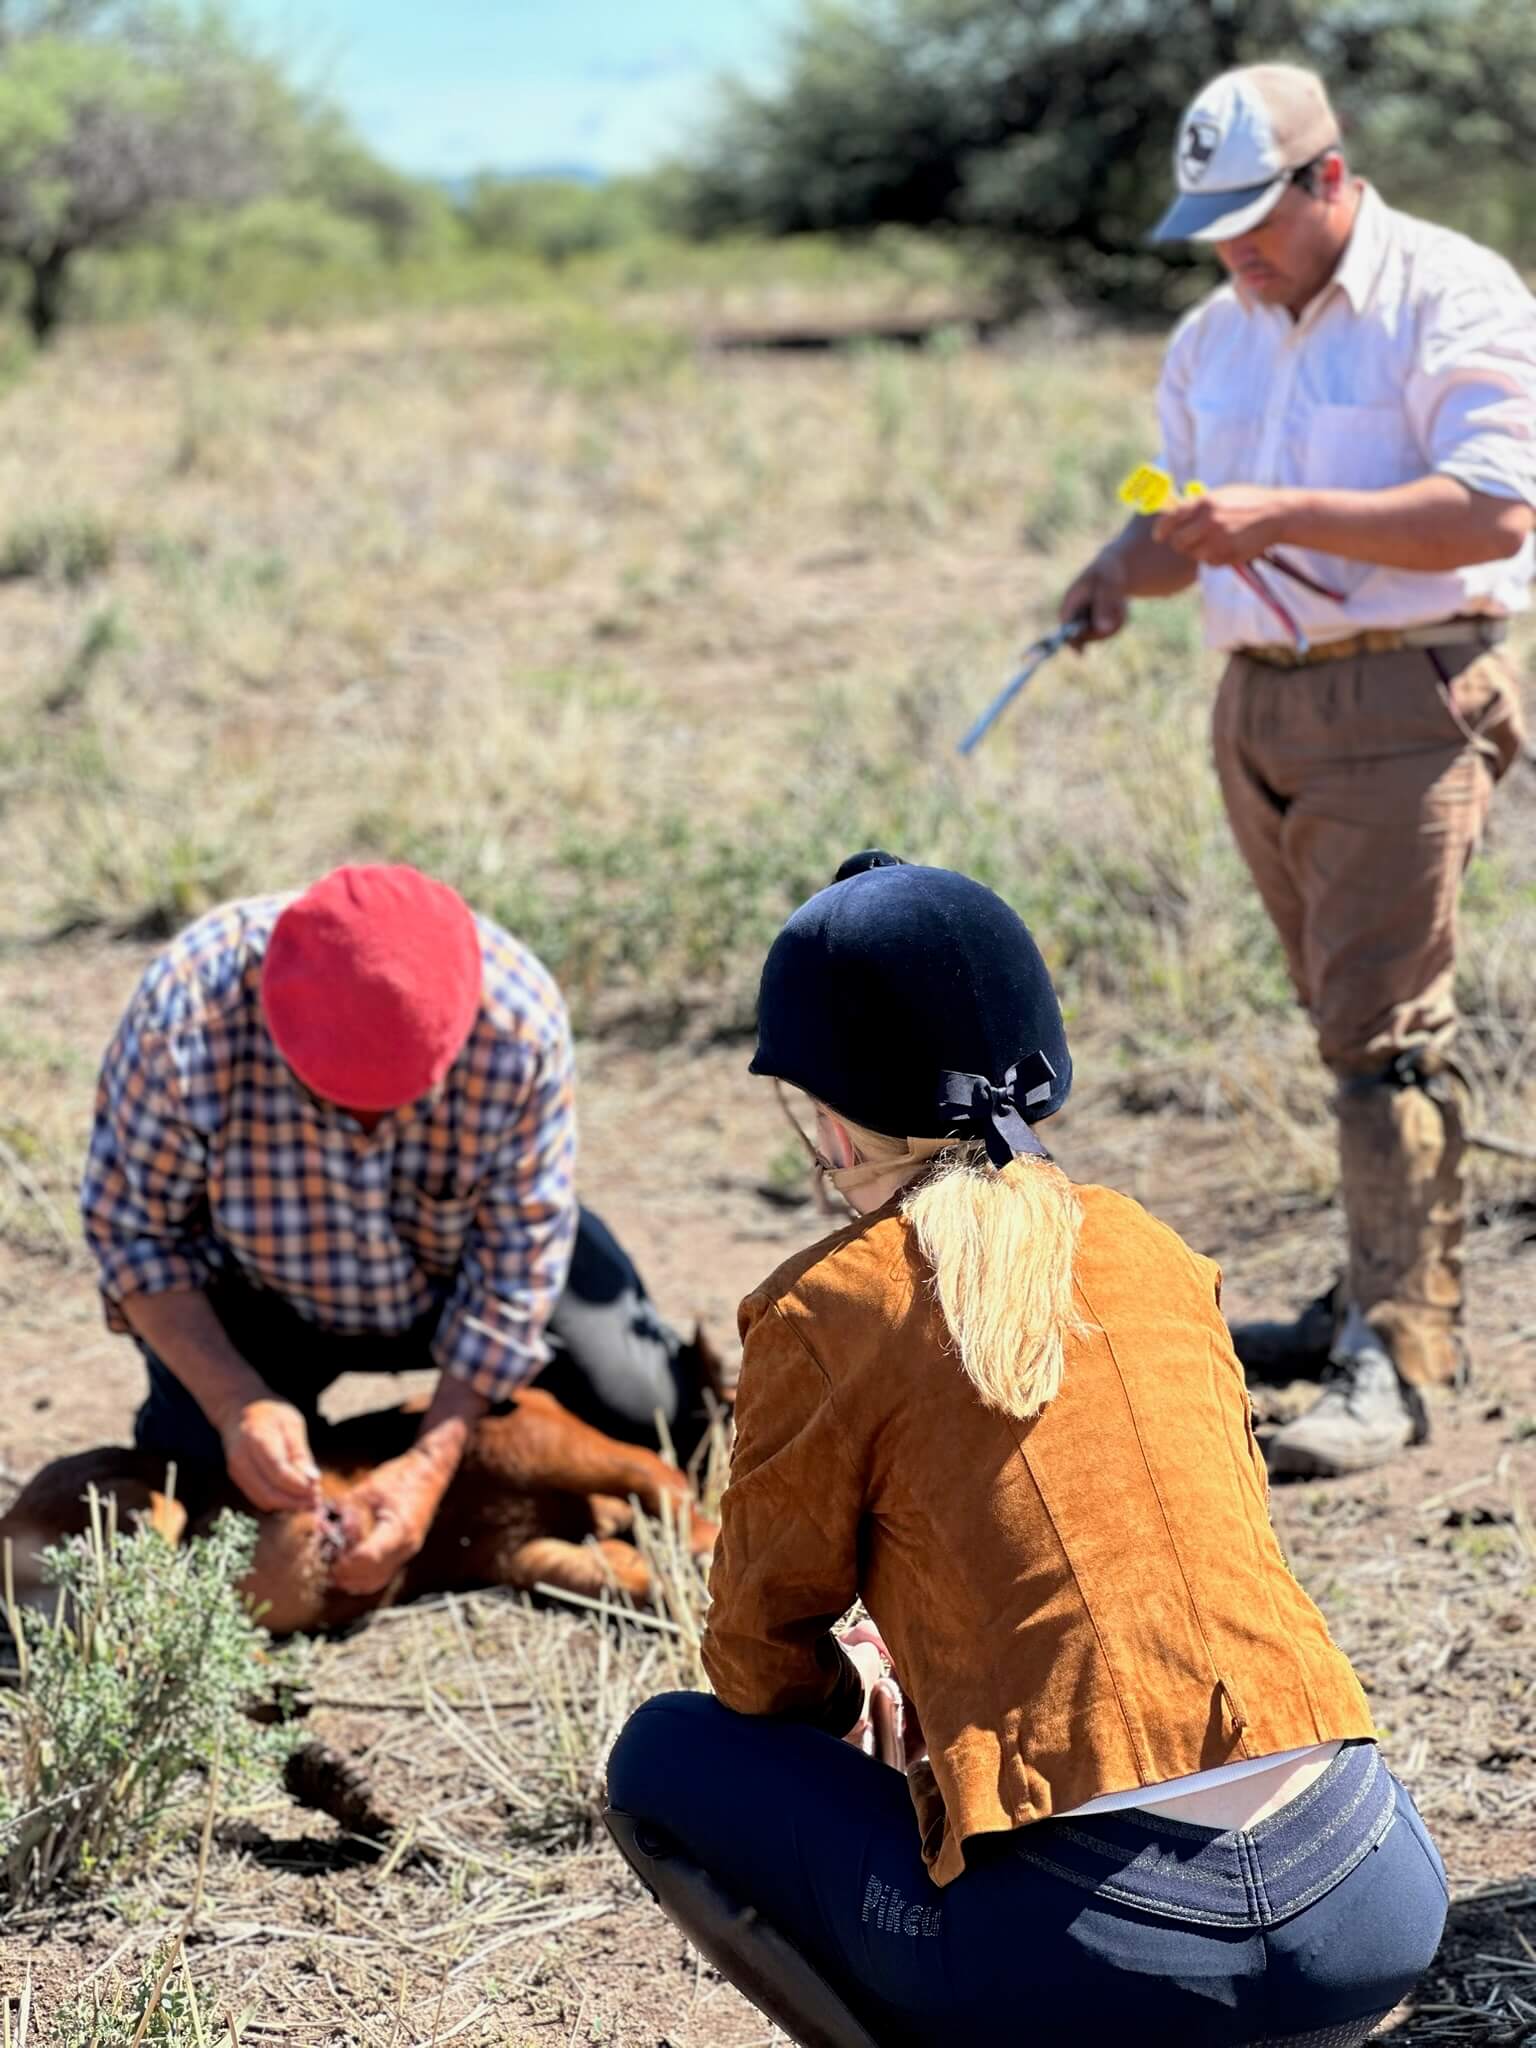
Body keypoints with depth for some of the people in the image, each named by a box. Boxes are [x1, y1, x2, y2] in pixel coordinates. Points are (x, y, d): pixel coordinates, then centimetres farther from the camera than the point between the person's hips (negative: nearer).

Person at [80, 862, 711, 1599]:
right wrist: (238, 1404, -33)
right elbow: (131, 1229, -21)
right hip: (261, 1290, 0)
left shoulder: (519, 1021, -34)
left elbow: (517, 1261, -22)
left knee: (646, 1418, -9)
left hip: (454, 1272, 1)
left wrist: (433, 1462, -27)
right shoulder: (187, 1015, -36)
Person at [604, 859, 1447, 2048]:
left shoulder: (826, 1312, -1)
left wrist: (848, 1688, 31)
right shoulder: (1157, 1255, 13)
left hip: (1105, 1951, -5)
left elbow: (760, 1662, 7)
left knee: (668, 1760, 18)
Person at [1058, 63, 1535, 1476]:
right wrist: (1125, 573, 0)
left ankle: (1397, 1358, -13)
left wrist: (1285, 517, -24)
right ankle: (1387, 1295, 21)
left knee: (1384, 1025, -12)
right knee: (1350, 1019, 12)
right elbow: (1191, 516, 23)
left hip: (1405, 701, -7)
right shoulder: (1214, 338, 15)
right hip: (1259, 706, 7)